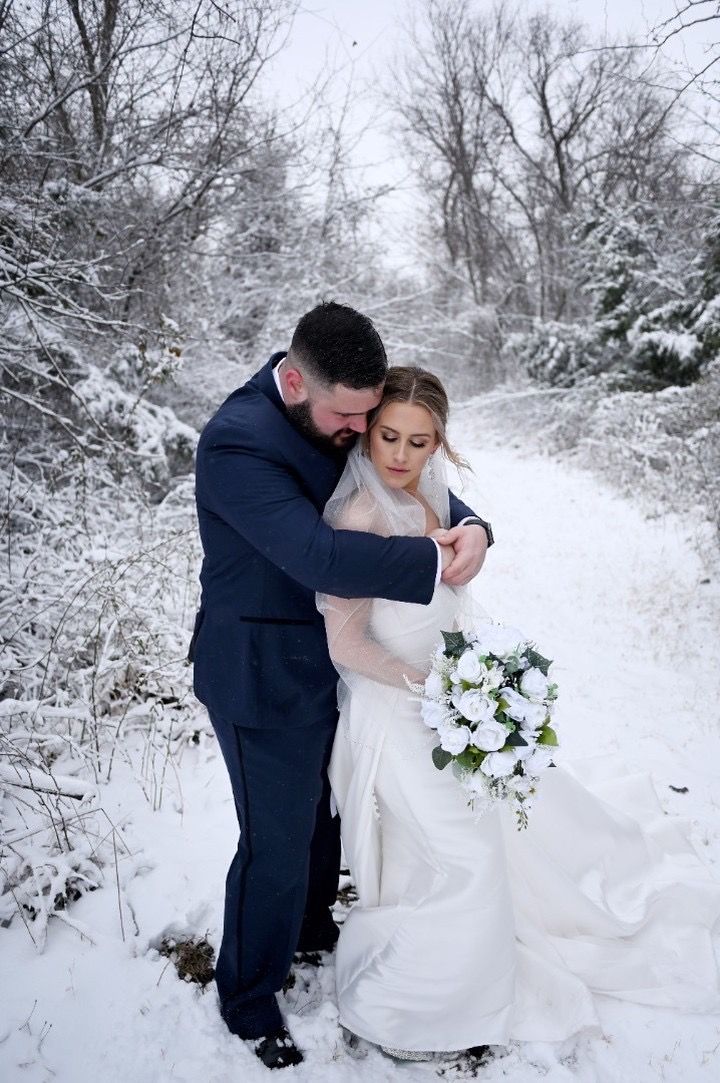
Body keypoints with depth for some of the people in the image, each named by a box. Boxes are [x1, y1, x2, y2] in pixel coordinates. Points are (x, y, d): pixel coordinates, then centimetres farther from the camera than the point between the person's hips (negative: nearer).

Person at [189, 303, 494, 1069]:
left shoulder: (341, 417, -4)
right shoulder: (236, 442, -30)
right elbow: (322, 556, -37)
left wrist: (469, 527, -20)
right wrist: (436, 562, -30)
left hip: (324, 664, 8)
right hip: (265, 677, -8)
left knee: (322, 814, 26)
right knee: (277, 841, 8)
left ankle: (310, 926, 54)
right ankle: (248, 997, 35)